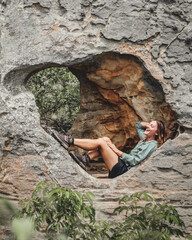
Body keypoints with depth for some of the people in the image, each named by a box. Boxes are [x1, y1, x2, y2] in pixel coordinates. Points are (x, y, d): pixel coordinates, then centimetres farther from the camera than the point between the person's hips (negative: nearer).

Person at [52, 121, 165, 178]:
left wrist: (117, 151, -13)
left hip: (123, 170, -9)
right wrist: (149, 124, 19)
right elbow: (137, 124, 38)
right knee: (105, 139, 2)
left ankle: (69, 141, -10)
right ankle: (85, 159, -8)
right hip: (121, 165, 9)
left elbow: (135, 161, -18)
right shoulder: (144, 139, 19)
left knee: (100, 142, -15)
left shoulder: (152, 145, -8)